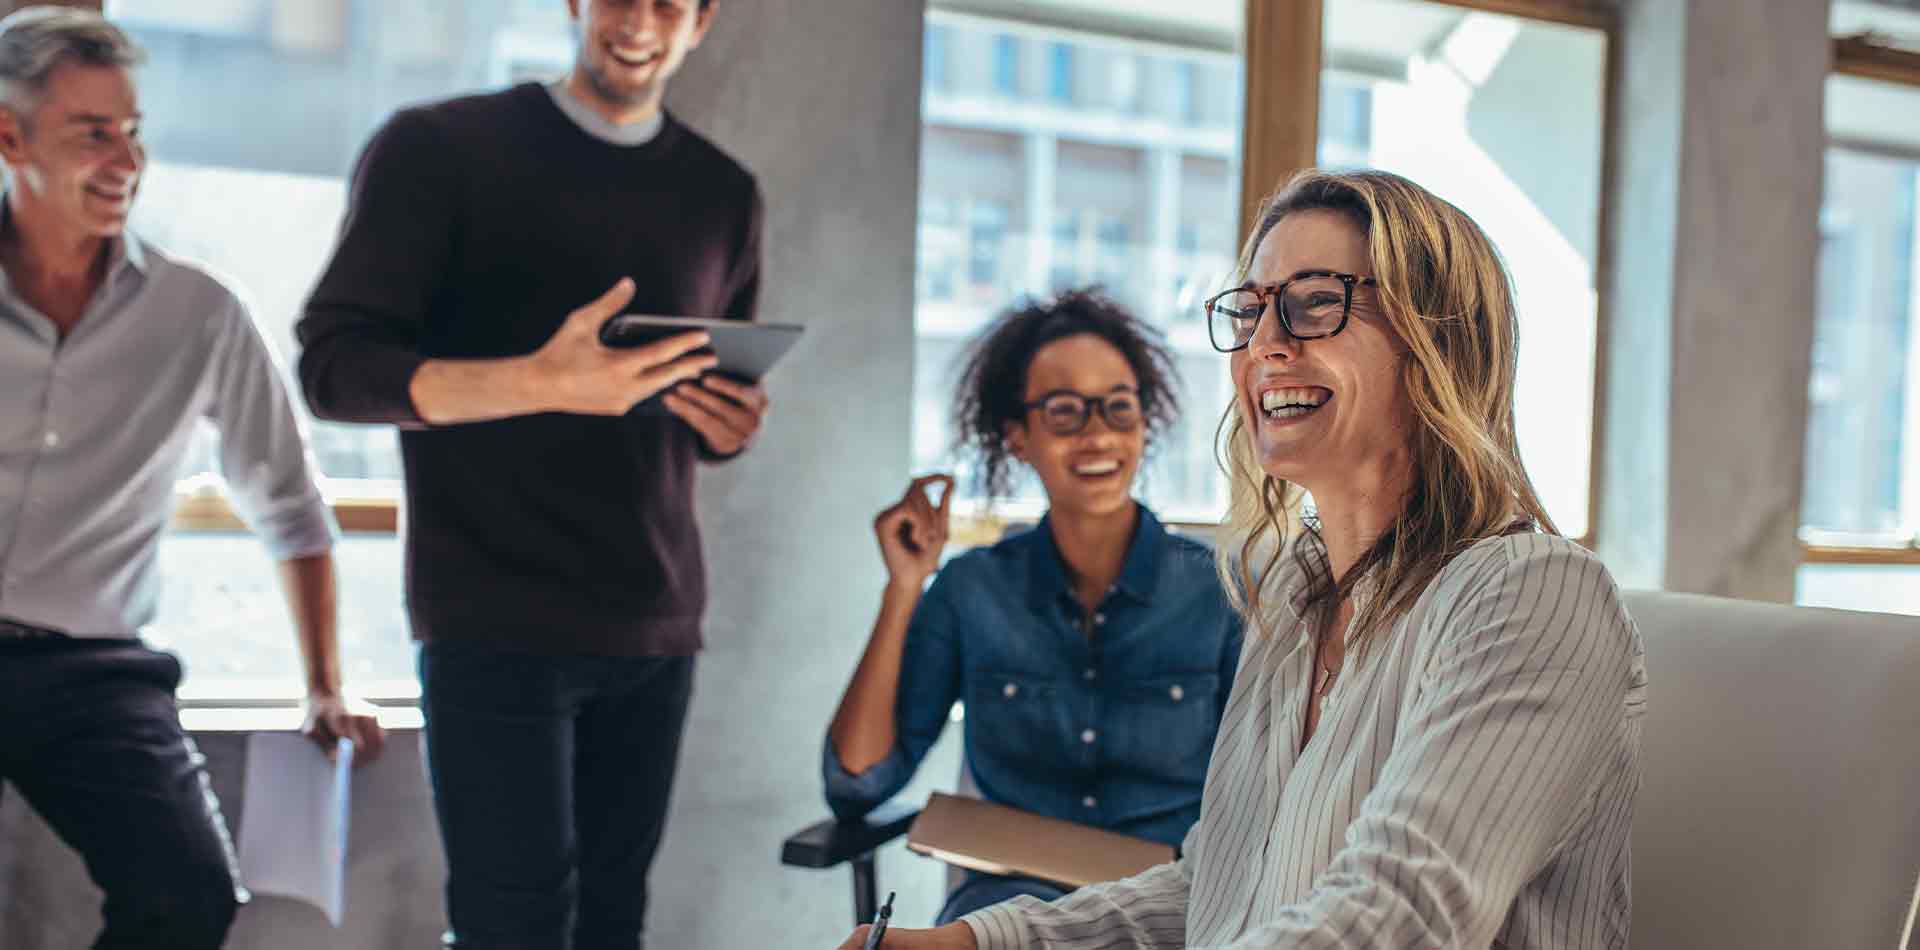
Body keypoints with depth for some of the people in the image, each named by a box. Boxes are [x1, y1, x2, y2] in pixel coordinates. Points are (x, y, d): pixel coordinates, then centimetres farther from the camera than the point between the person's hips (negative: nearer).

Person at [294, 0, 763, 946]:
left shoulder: (721, 194, 13)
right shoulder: (436, 147, -1)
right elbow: (333, 362, -9)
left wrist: (734, 425, -5)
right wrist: (539, 383, -25)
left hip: (656, 622, 4)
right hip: (496, 618, -4)